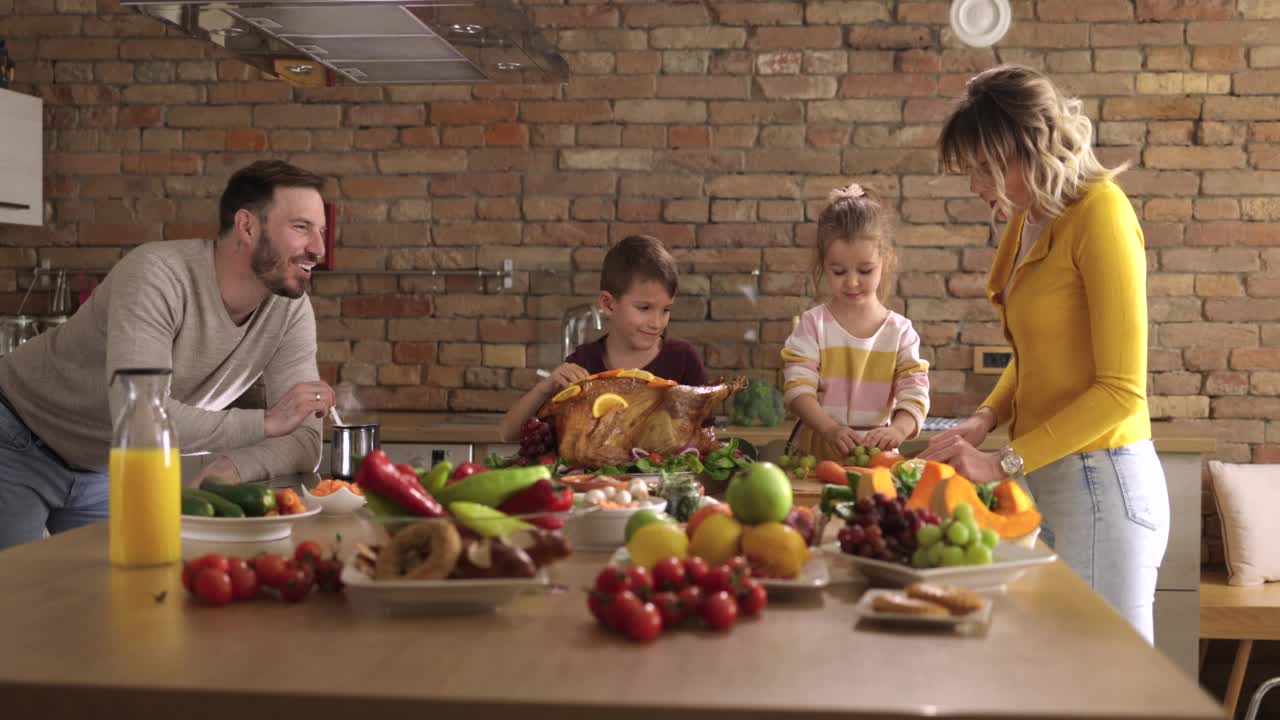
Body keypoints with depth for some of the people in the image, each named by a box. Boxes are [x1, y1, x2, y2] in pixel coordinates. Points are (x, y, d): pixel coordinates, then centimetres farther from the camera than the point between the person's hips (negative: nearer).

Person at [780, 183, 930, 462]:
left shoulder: (900, 331, 5)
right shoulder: (813, 324, 2)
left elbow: (915, 394, -2)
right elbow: (797, 389, -7)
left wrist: (897, 430, -24)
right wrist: (830, 429, -24)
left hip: (875, 451, 0)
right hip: (815, 450, 0)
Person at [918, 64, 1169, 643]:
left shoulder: (1100, 216, -14)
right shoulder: (1027, 222, 11)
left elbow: (1122, 389, -17)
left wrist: (1005, 463, -18)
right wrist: (986, 420, 4)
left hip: (1100, 485, -8)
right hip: (1047, 478, 8)